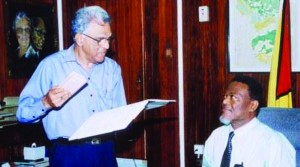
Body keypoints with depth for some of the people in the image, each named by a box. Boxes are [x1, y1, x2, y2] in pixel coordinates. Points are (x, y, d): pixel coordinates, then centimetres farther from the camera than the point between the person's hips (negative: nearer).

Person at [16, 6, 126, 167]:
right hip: (68, 154, -4)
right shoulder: (51, 65, -7)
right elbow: (23, 113, -9)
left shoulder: (112, 67, 8)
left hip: (105, 151, 4)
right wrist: (46, 103, -26)